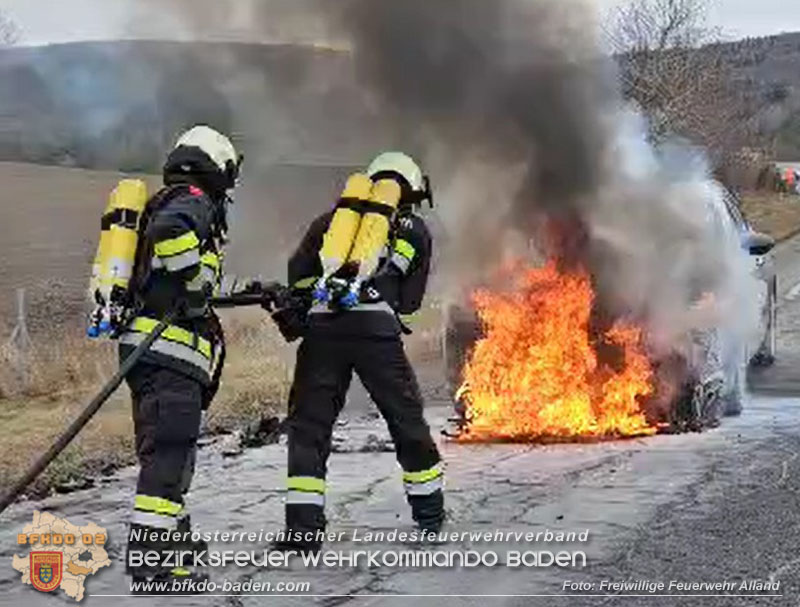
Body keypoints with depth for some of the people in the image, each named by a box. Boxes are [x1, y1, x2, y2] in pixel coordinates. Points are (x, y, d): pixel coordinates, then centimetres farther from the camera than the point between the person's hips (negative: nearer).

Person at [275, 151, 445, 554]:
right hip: (377, 329, -1)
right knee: (406, 418, 15)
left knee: (308, 425, 6)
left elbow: (298, 272, 14)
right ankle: (430, 511, 29)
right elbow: (409, 301, 15)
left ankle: (303, 528, -2)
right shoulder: (415, 230, 19)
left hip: (322, 327, 1)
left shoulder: (334, 217, 23)